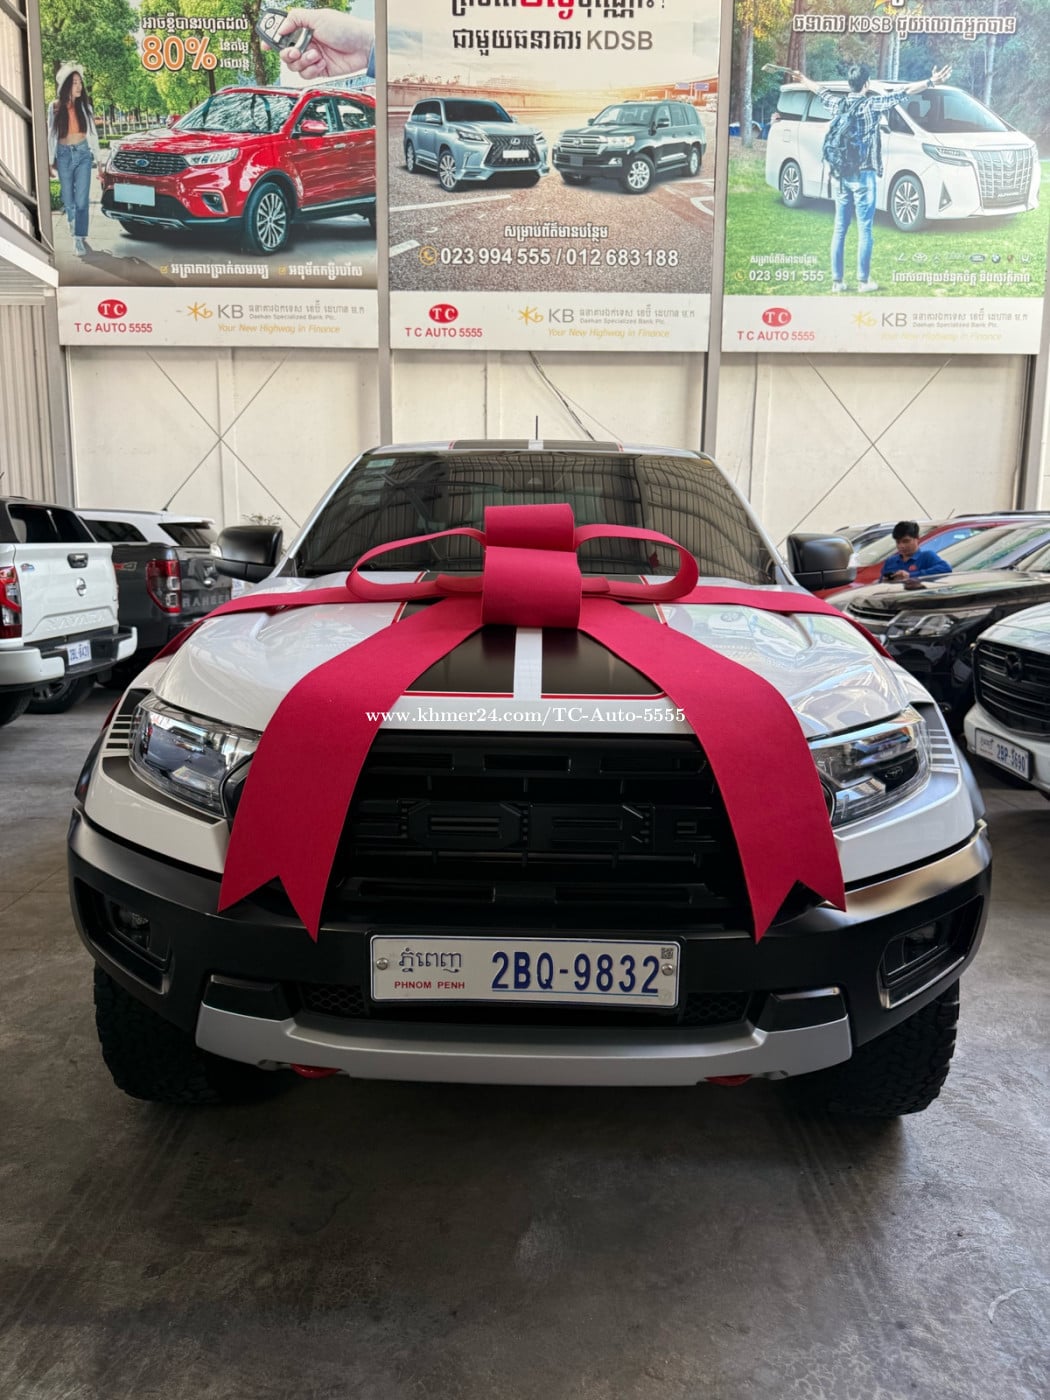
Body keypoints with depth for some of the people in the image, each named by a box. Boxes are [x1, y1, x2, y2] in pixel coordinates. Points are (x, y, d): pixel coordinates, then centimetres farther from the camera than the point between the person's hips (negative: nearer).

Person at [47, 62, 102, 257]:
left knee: (82, 199, -10)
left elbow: (92, 132, 9)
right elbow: (51, 135, 4)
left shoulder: (85, 105, 2)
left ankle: (79, 238, -9)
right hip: (64, 155, 0)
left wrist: (97, 155, 8)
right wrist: (51, 159, 4)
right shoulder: (55, 107, -1)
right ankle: (74, 227, 34)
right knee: (68, 199, 8)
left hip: (83, 154, 0)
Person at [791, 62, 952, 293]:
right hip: (863, 175, -5)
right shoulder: (871, 105, -9)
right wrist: (931, 82, -16)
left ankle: (837, 280, 7)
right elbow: (903, 94, -16)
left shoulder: (837, 103, 6)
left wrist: (803, 79, 43)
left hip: (841, 175, 5)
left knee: (839, 230, 7)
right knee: (864, 230, -1)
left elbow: (821, 91, 26)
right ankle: (863, 281, 0)